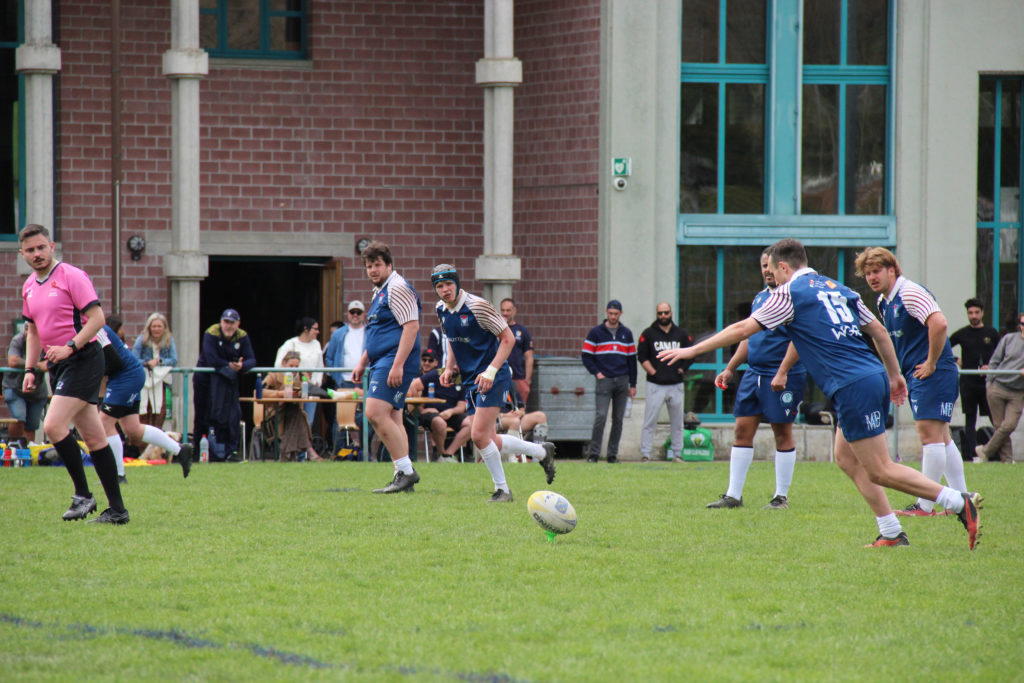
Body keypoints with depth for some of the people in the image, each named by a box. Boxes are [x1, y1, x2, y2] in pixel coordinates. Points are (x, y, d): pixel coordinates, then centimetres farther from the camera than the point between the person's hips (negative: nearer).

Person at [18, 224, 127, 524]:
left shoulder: (71, 276, -9)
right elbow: (33, 331, 25)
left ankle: (83, 494, -7)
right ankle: (117, 509, 6)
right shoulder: (29, 287, 14)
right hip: (58, 364, 8)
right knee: (93, 437, 6)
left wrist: (70, 347, -23)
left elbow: (97, 318, -15)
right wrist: (30, 370, 16)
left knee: (54, 426, -19)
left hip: (83, 359, -8)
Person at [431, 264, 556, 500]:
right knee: (489, 442, 5)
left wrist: (491, 371, -22)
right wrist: (449, 368, 9)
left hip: (492, 379, -8)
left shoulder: (477, 306, -17)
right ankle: (541, 451, 27)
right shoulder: (442, 310, 6)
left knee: (479, 436, -16)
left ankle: (502, 489, 0)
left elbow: (508, 338, -13)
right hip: (470, 381, 8)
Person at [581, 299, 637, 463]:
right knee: (600, 417, -13)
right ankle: (593, 453, -10)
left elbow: (632, 359, 15)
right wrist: (596, 372, -9)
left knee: (618, 419, 3)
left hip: (622, 381, 3)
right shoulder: (596, 332, 4)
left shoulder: (626, 333, 13)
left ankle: (613, 454, 8)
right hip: (604, 380, -3)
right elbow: (586, 356, 4)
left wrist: (633, 384, 11)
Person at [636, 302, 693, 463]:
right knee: (650, 421, -7)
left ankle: (677, 453, 13)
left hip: (676, 385, 3)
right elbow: (642, 356, 1)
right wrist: (653, 372, -8)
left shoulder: (682, 334, 10)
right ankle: (645, 454, -5)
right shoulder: (648, 334, 3)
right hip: (655, 384, -3)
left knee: (677, 422, 6)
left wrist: (682, 370, 4)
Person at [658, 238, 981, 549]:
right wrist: (895, 375, 27)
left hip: (853, 388, -8)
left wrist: (692, 350, 8)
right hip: (874, 377, 8)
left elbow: (742, 330, 0)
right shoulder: (837, 288, 19)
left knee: (880, 471, -5)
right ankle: (891, 533, 11)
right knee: (846, 458, 16)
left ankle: (960, 502, -11)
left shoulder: (790, 292, -2)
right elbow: (878, 330, 20)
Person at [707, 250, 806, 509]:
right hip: (753, 372, 8)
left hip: (783, 377, -8)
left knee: (782, 433, -1)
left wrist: (783, 372, -23)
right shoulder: (760, 298, 16)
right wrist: (730, 369, 22)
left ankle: (781, 497, 6)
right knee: (742, 429, 4)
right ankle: (733, 495, 7)